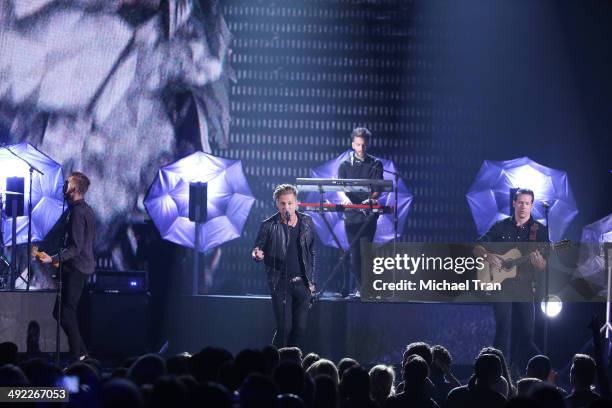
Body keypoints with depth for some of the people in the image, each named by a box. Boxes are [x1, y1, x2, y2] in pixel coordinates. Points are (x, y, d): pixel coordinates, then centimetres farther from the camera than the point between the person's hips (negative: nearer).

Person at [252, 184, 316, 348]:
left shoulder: (307, 223, 5)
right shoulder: (269, 226, -6)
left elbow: (311, 252, 13)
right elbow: (256, 251, -2)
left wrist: (311, 280, 11)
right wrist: (257, 255, -27)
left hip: (302, 284, 3)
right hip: (280, 284, -3)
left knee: (300, 328, 2)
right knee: (284, 328, -8)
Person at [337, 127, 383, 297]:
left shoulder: (375, 164, 7)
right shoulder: (345, 165, 10)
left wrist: (371, 199, -26)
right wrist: (345, 198, -25)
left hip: (369, 214, -2)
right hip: (351, 214, 2)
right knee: (354, 252, 1)